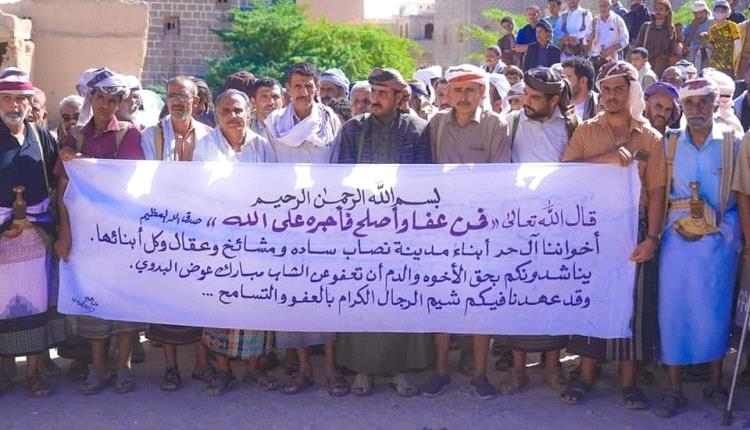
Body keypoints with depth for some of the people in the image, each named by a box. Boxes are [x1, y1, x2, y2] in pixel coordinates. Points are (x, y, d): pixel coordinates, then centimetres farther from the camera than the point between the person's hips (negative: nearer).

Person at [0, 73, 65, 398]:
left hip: (36, 231, 2)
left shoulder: (42, 137, 6)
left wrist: (30, 220, 4)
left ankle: (34, 371, 14)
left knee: (35, 298, 4)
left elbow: (56, 183, 11)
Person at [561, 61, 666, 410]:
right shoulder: (586, 131, 6)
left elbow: (656, 191, 0)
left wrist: (652, 237, -9)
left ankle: (628, 380, 13)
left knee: (632, 300, 2)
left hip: (634, 229, 0)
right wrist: (604, 158, -20)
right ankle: (586, 375, 16)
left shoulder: (650, 138, 5)